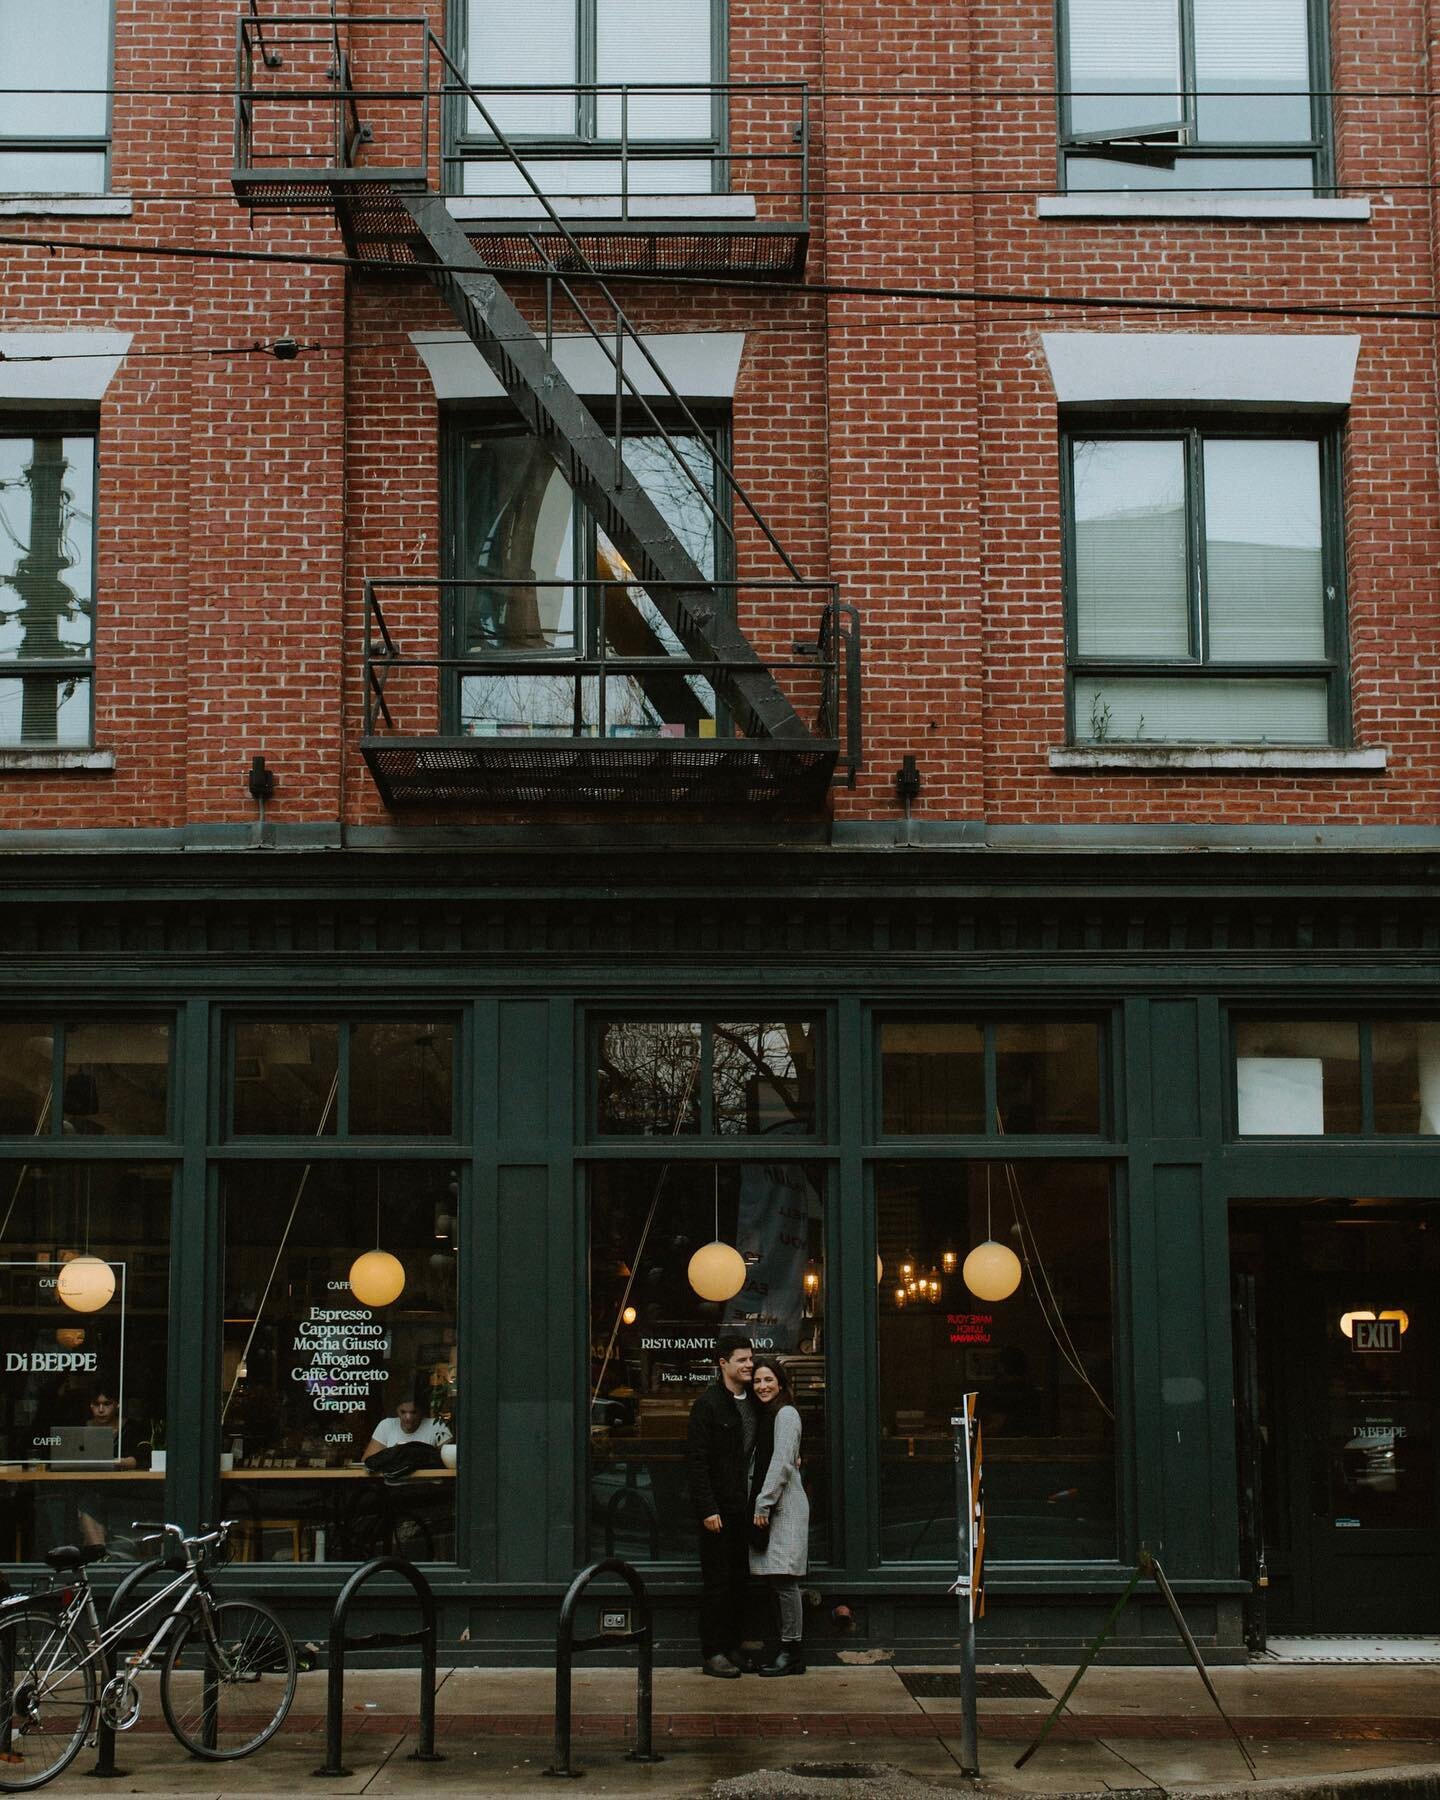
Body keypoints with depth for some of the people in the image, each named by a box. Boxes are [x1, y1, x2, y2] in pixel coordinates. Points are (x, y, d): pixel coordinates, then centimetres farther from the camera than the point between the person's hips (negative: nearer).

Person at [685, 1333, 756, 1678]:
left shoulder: (752, 1403, 12)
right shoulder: (709, 1404, -9)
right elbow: (696, 1459, -13)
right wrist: (707, 1509, -17)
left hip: (744, 1508, 7)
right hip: (718, 1509, -7)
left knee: (741, 1580, 10)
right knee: (717, 1581, -2)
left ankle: (733, 1647, 18)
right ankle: (713, 1652, 4)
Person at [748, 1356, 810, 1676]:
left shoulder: (786, 1414, -8)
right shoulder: (765, 1415, 20)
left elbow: (782, 1463, -15)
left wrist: (763, 1504, -16)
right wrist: (757, 1504, 13)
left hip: (785, 1506, -9)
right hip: (767, 1507, 9)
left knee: (783, 1580, -9)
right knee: (775, 1580, 8)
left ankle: (792, 1650, -7)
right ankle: (788, 1648, 11)